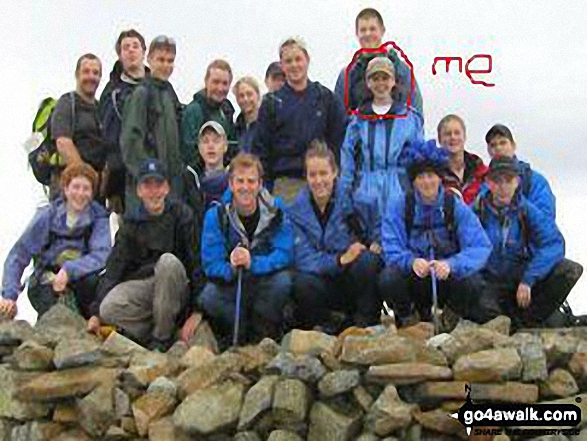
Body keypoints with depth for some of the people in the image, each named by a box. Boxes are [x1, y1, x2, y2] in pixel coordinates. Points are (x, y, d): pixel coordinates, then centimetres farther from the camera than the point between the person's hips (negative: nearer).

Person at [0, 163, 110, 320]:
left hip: (79, 280, 1)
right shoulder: (47, 216, -8)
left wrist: (69, 270, -37)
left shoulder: (99, 217, -8)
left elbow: (102, 255, -22)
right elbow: (18, 255, -9)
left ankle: (88, 321, -5)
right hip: (45, 283, -1)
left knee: (92, 281, -33)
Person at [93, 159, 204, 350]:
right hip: (141, 285, 1)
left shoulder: (181, 214, -1)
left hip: (175, 289, -1)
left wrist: (196, 310, -14)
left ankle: (162, 338, -23)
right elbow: (113, 268, 2)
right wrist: (96, 312, -9)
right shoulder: (131, 224, 7)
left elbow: (196, 262, -6)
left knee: (168, 261, -33)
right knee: (109, 308, -27)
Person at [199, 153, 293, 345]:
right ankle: (240, 334, -1)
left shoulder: (275, 210, -10)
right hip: (230, 285, 0)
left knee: (282, 281, -31)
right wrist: (231, 269, -38)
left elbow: (285, 255, -18)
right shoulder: (215, 215, -10)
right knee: (209, 298, -30)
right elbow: (210, 264, -15)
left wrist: (253, 263, -35)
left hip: (265, 282, 0)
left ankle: (265, 336, -6)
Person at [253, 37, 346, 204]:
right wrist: (264, 185, 0)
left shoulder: (326, 98, 8)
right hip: (285, 182, -1)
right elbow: (261, 147, 7)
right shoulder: (272, 102, 7)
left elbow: (338, 140, 8)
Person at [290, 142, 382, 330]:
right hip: (324, 282, 1)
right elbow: (304, 259, -13)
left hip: (359, 281, -1)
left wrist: (377, 243, -18)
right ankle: (324, 329, -1)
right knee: (304, 284, -31)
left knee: (366, 260, -32)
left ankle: (365, 326, -12)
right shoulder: (298, 209, -4)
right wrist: (340, 260, -27)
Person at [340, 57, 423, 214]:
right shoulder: (358, 118, 9)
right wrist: (344, 195, 5)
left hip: (400, 190, -1)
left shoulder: (410, 117, 5)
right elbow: (347, 156, 10)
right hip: (366, 192, 1)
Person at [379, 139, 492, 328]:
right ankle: (406, 317, 4)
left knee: (471, 282, -30)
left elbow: (481, 247, -18)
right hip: (413, 278, 0)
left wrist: (451, 265, -38)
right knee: (388, 278, -31)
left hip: (448, 277, 0)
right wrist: (412, 262, -38)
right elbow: (392, 250, -14)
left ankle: (452, 318, 5)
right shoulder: (398, 205, -6)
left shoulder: (456, 206, -6)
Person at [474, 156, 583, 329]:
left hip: (526, 279, 3)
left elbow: (553, 243, -13)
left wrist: (528, 280, -25)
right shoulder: (477, 211, -3)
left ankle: (527, 321, -11)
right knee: (483, 306, -37)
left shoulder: (528, 210, -1)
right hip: (491, 285, -2)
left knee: (571, 270, -21)